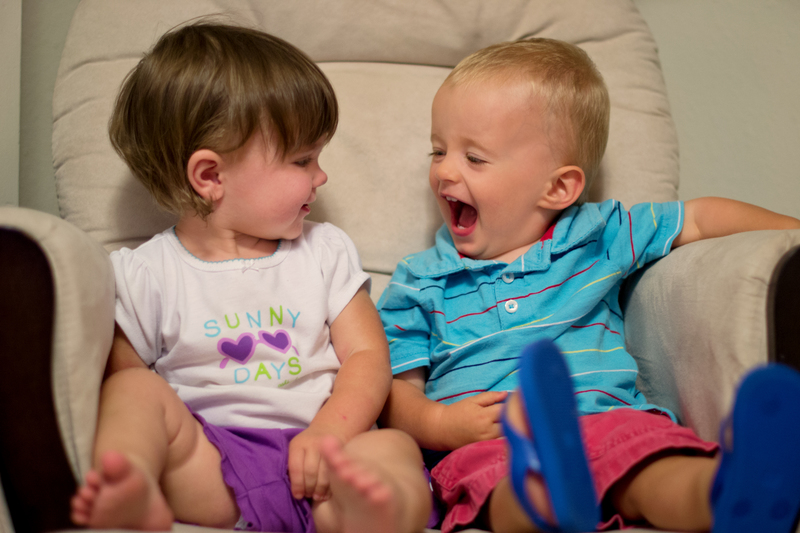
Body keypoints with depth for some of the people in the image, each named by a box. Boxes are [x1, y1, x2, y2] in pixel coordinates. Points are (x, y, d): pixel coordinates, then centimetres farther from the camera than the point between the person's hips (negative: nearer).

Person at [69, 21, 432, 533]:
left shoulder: (325, 251, 15)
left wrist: (328, 434, -13)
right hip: (209, 462, -1)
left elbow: (367, 354, 8)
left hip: (309, 468, 1)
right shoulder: (147, 275, 7)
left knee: (394, 448, -28)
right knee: (135, 390, -21)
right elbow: (118, 377, 6)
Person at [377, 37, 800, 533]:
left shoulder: (596, 237, 17)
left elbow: (698, 219, 26)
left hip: (606, 421, 1)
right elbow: (399, 389, 11)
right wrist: (440, 425, -10)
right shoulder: (419, 282, 16)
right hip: (487, 448, 0)